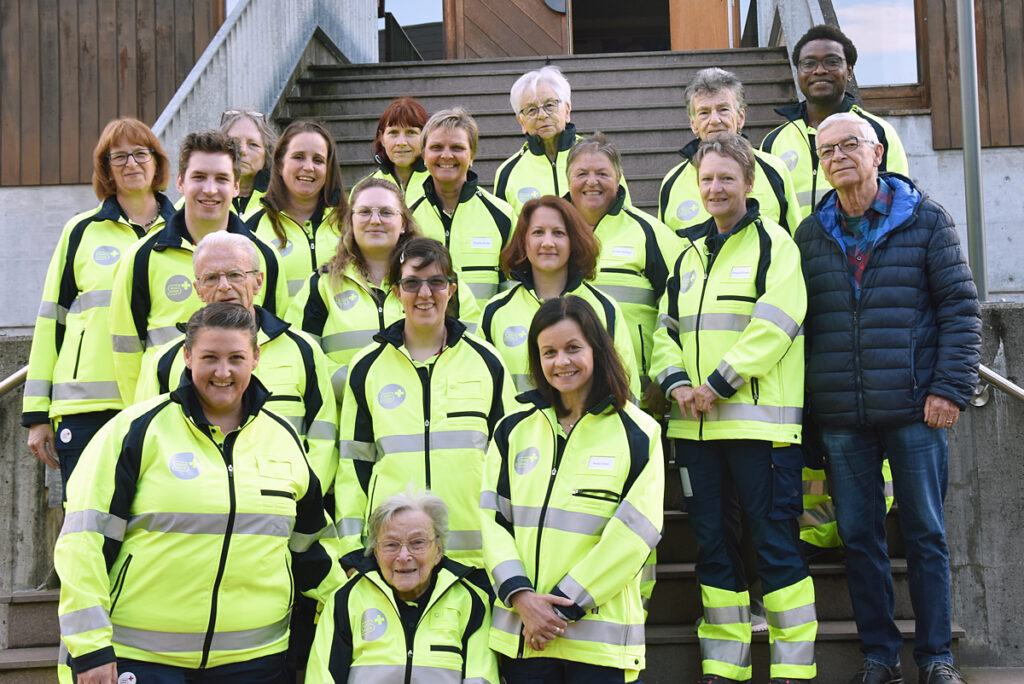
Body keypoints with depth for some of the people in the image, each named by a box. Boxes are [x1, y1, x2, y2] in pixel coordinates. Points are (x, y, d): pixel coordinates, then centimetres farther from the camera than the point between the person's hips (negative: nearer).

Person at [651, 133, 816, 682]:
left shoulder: (773, 241, 0)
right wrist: (677, 382, -2)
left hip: (759, 418, -6)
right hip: (695, 423, 6)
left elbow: (774, 324, -12)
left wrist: (719, 384, -14)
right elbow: (665, 328, 17)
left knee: (773, 541, -3)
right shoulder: (690, 255, 18)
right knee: (711, 540, 10)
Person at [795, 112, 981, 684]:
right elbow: (796, 321, 11)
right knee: (860, 537, 7)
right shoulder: (810, 235, 9)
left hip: (914, 407, -2)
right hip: (841, 418, 2)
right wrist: (805, 402, 6)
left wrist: (951, 387, -9)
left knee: (926, 534, 5)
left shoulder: (926, 219, 2)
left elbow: (961, 308, 0)